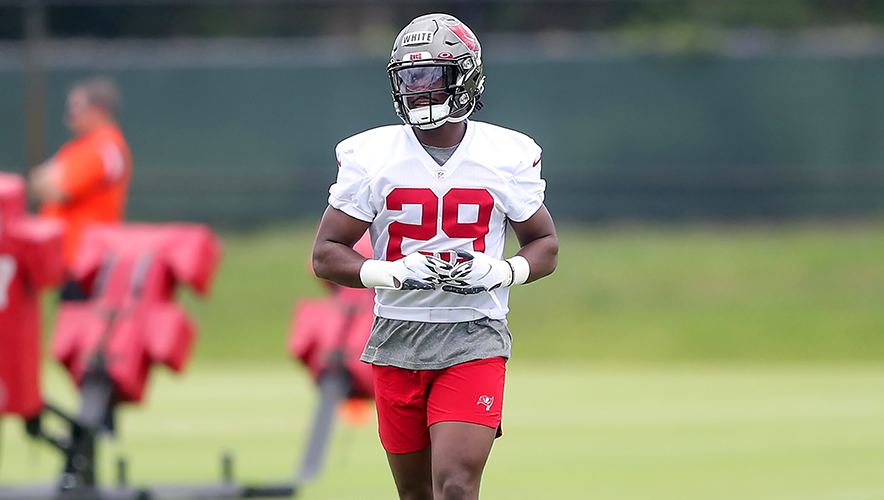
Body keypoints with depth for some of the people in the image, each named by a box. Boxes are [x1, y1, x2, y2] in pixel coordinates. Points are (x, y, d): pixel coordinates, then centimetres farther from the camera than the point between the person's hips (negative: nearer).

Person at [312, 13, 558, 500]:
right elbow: (326, 254, 0)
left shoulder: (508, 157, -1)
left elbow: (544, 244, 10)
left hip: (474, 337, -2)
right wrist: (395, 274, -17)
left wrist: (499, 273, -11)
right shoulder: (369, 156, -1)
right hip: (397, 336, 2)